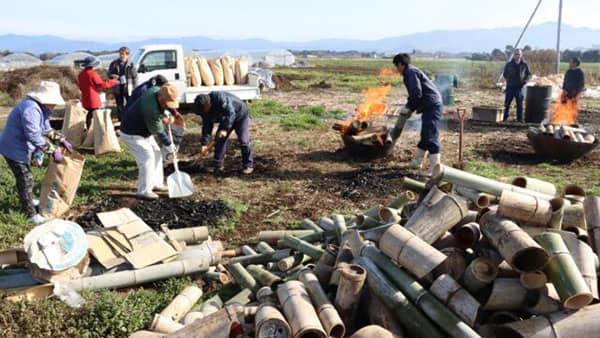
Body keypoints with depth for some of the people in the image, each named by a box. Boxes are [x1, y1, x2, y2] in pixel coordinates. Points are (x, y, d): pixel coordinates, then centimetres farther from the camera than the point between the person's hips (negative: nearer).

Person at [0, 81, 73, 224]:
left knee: (25, 177, 25)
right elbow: (34, 136, -33)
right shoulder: (31, 108, -29)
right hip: (14, 149, -11)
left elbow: (46, 130, 16)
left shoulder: (41, 107, 5)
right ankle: (32, 215, 1)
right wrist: (53, 151, -31)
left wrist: (61, 140, 6)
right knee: (25, 179, -6)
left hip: (22, 148, 11)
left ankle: (27, 202, 44)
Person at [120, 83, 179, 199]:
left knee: (156, 154, 12)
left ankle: (156, 183, 23)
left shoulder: (156, 90, -14)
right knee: (147, 158, -13)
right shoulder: (151, 110, -37)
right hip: (132, 133, -10)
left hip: (143, 130, 10)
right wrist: (169, 146, -10)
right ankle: (144, 191, -4)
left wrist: (163, 116, -1)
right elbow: (158, 132, -22)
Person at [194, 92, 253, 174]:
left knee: (243, 140, -15)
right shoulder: (205, 110, -12)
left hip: (241, 116, -7)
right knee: (219, 140, -2)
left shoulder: (220, 98, -36)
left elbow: (231, 113, -37)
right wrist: (204, 143, -16)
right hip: (225, 120, 7)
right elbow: (206, 126, -9)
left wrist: (225, 129, -40)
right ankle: (218, 166, 5)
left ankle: (248, 165, -4)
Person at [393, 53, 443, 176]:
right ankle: (417, 161, 32)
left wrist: (408, 108, -9)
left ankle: (435, 167, -13)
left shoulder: (410, 72, -11)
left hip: (432, 106, -11)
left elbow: (416, 93, -20)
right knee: (425, 135, 19)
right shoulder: (412, 71, 21)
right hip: (431, 106, 11)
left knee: (431, 137, -13)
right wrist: (410, 107, 14)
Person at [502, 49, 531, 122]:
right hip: (510, 87, 0)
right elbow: (504, 74, 14)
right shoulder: (509, 64, 2)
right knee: (507, 104, 1)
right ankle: (505, 118, 10)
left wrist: (525, 81, -1)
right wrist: (508, 80, 3)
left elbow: (529, 74, 12)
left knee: (520, 104, 4)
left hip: (519, 88, 0)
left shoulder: (524, 65, 2)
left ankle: (520, 119, 11)